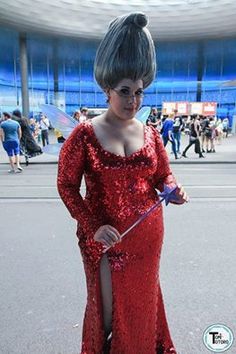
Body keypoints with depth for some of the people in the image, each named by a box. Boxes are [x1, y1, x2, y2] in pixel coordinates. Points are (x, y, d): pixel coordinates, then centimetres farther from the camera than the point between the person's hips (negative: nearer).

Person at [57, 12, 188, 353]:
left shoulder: (150, 134, 0)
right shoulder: (85, 134, -11)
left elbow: (163, 175, 10)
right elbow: (67, 185, -10)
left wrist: (173, 190, -14)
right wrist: (93, 226, -20)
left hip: (148, 234, 4)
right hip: (105, 236, -3)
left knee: (143, 296, 22)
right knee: (110, 300, 14)